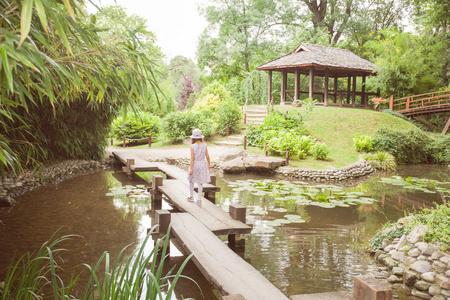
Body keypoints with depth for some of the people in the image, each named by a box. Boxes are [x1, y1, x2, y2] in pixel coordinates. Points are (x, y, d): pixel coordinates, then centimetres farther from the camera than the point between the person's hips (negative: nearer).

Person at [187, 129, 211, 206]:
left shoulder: (192, 146, -12)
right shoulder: (204, 145, -3)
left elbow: (192, 158, -15)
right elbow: (207, 156, -1)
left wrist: (191, 169, -12)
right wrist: (208, 165, 13)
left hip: (195, 164, -2)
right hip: (202, 164, 2)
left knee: (191, 180, 20)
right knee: (200, 182, 7)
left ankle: (191, 197, 30)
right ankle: (199, 200, 7)